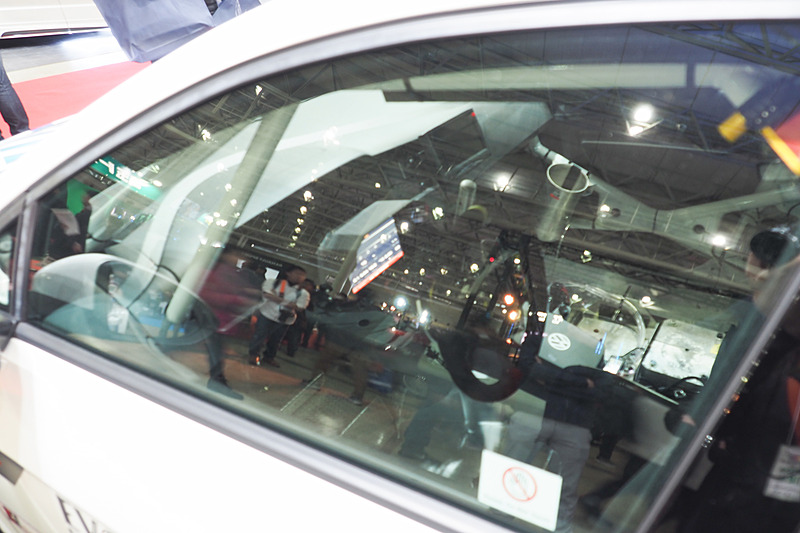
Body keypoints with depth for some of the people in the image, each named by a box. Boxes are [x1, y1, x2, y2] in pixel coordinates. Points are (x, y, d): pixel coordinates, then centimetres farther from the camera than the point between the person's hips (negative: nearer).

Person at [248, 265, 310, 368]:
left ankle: (269, 357, 28)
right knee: (260, 335, -1)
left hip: (285, 320, 3)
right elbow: (267, 294, -16)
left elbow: (300, 307, -10)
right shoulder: (273, 282, -2)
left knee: (275, 340, 12)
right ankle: (254, 355, 12)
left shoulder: (303, 293, 0)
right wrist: (285, 302, -19)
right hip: (267, 314, -3)